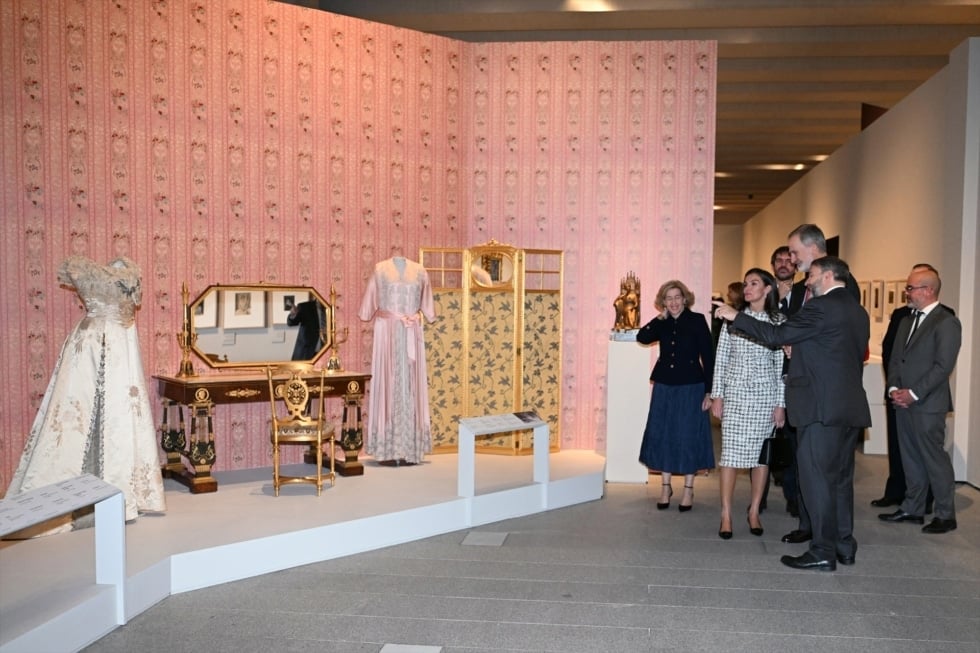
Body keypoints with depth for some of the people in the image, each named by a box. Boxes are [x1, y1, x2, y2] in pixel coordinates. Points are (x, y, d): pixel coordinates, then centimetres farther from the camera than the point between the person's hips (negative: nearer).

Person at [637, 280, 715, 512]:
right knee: (662, 435, 7)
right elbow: (642, 337, -10)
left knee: (688, 436, 3)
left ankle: (688, 489, 15)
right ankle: (665, 486, 20)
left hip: (690, 387, -4)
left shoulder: (697, 321, -5)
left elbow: (708, 356, -6)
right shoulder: (662, 324, 6)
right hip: (664, 386, 4)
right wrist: (661, 318, -11)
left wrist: (708, 391, -10)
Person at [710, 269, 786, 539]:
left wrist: (781, 403, -2)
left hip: (765, 395, 0)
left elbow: (781, 364, 1)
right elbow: (721, 358, 4)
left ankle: (754, 512, 19)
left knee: (761, 453, 7)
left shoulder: (778, 321, 2)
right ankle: (726, 515, 5)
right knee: (731, 453, -2)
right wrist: (717, 395, -1)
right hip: (735, 393, 0)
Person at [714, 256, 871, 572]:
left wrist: (736, 317, -5)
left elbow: (778, 335, -13)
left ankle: (823, 552, 1)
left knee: (816, 478, -3)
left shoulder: (821, 307, -13)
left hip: (821, 406, -9)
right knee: (840, 478, 15)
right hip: (850, 407, 9)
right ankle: (844, 546, 21)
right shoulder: (858, 311, 15)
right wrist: (802, 353, 19)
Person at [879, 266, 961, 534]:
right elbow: (895, 359, 15)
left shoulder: (946, 322, -10)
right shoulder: (907, 321, 16)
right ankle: (912, 509, 23)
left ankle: (946, 515, 10)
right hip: (903, 402, 8)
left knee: (934, 458, -1)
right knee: (911, 458, 14)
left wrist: (913, 393, -17)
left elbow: (943, 366, -16)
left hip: (928, 404, -8)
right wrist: (894, 388, 0)